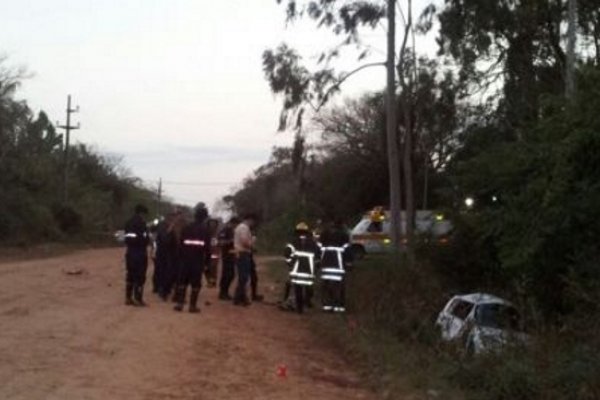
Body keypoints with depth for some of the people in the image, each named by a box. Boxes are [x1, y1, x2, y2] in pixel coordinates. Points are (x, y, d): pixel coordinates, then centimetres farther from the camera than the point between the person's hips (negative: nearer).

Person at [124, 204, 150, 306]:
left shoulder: (128, 223, 12)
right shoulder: (141, 222, -14)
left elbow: (126, 237, 13)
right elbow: (145, 238, -16)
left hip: (130, 251, 8)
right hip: (140, 252, -8)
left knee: (130, 275, 13)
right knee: (140, 276, -3)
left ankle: (128, 298, 16)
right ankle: (138, 299, -3)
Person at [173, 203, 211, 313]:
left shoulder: (186, 227, 3)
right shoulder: (205, 230, -1)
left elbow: (181, 243, 4)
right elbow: (207, 247, -4)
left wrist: (182, 257, 11)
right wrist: (207, 261, 3)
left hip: (186, 259, 2)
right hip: (198, 260, -2)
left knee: (182, 281, 9)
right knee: (196, 283, 1)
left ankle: (180, 303, 4)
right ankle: (193, 305, 0)